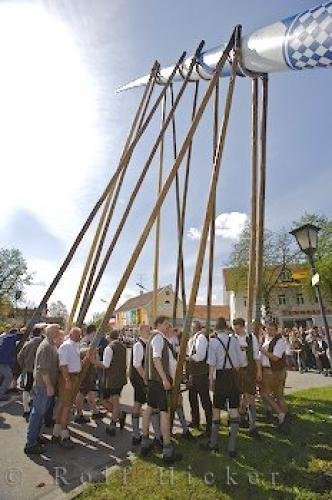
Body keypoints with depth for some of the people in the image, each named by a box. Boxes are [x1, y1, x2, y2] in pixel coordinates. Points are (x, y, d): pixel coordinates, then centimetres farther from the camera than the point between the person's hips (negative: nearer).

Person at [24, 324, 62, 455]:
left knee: (40, 412, 19)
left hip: (46, 385, 10)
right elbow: (43, 369, -25)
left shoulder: (51, 345, 10)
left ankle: (35, 437, 32)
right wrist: (49, 386, -21)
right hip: (43, 385, -10)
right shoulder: (46, 346, -22)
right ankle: (30, 444, 9)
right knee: (37, 413, -1)